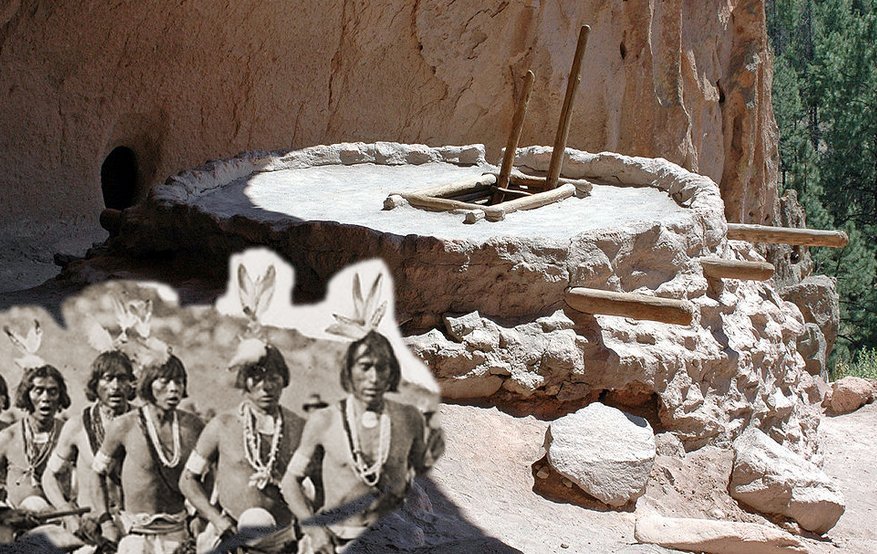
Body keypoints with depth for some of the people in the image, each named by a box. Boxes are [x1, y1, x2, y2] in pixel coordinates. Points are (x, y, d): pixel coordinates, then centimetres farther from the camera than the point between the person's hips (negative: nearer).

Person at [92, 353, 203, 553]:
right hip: (136, 534, -2)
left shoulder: (192, 426, 2)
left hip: (177, 533, 2)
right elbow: (98, 473, 5)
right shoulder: (124, 426, -5)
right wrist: (105, 521, -1)